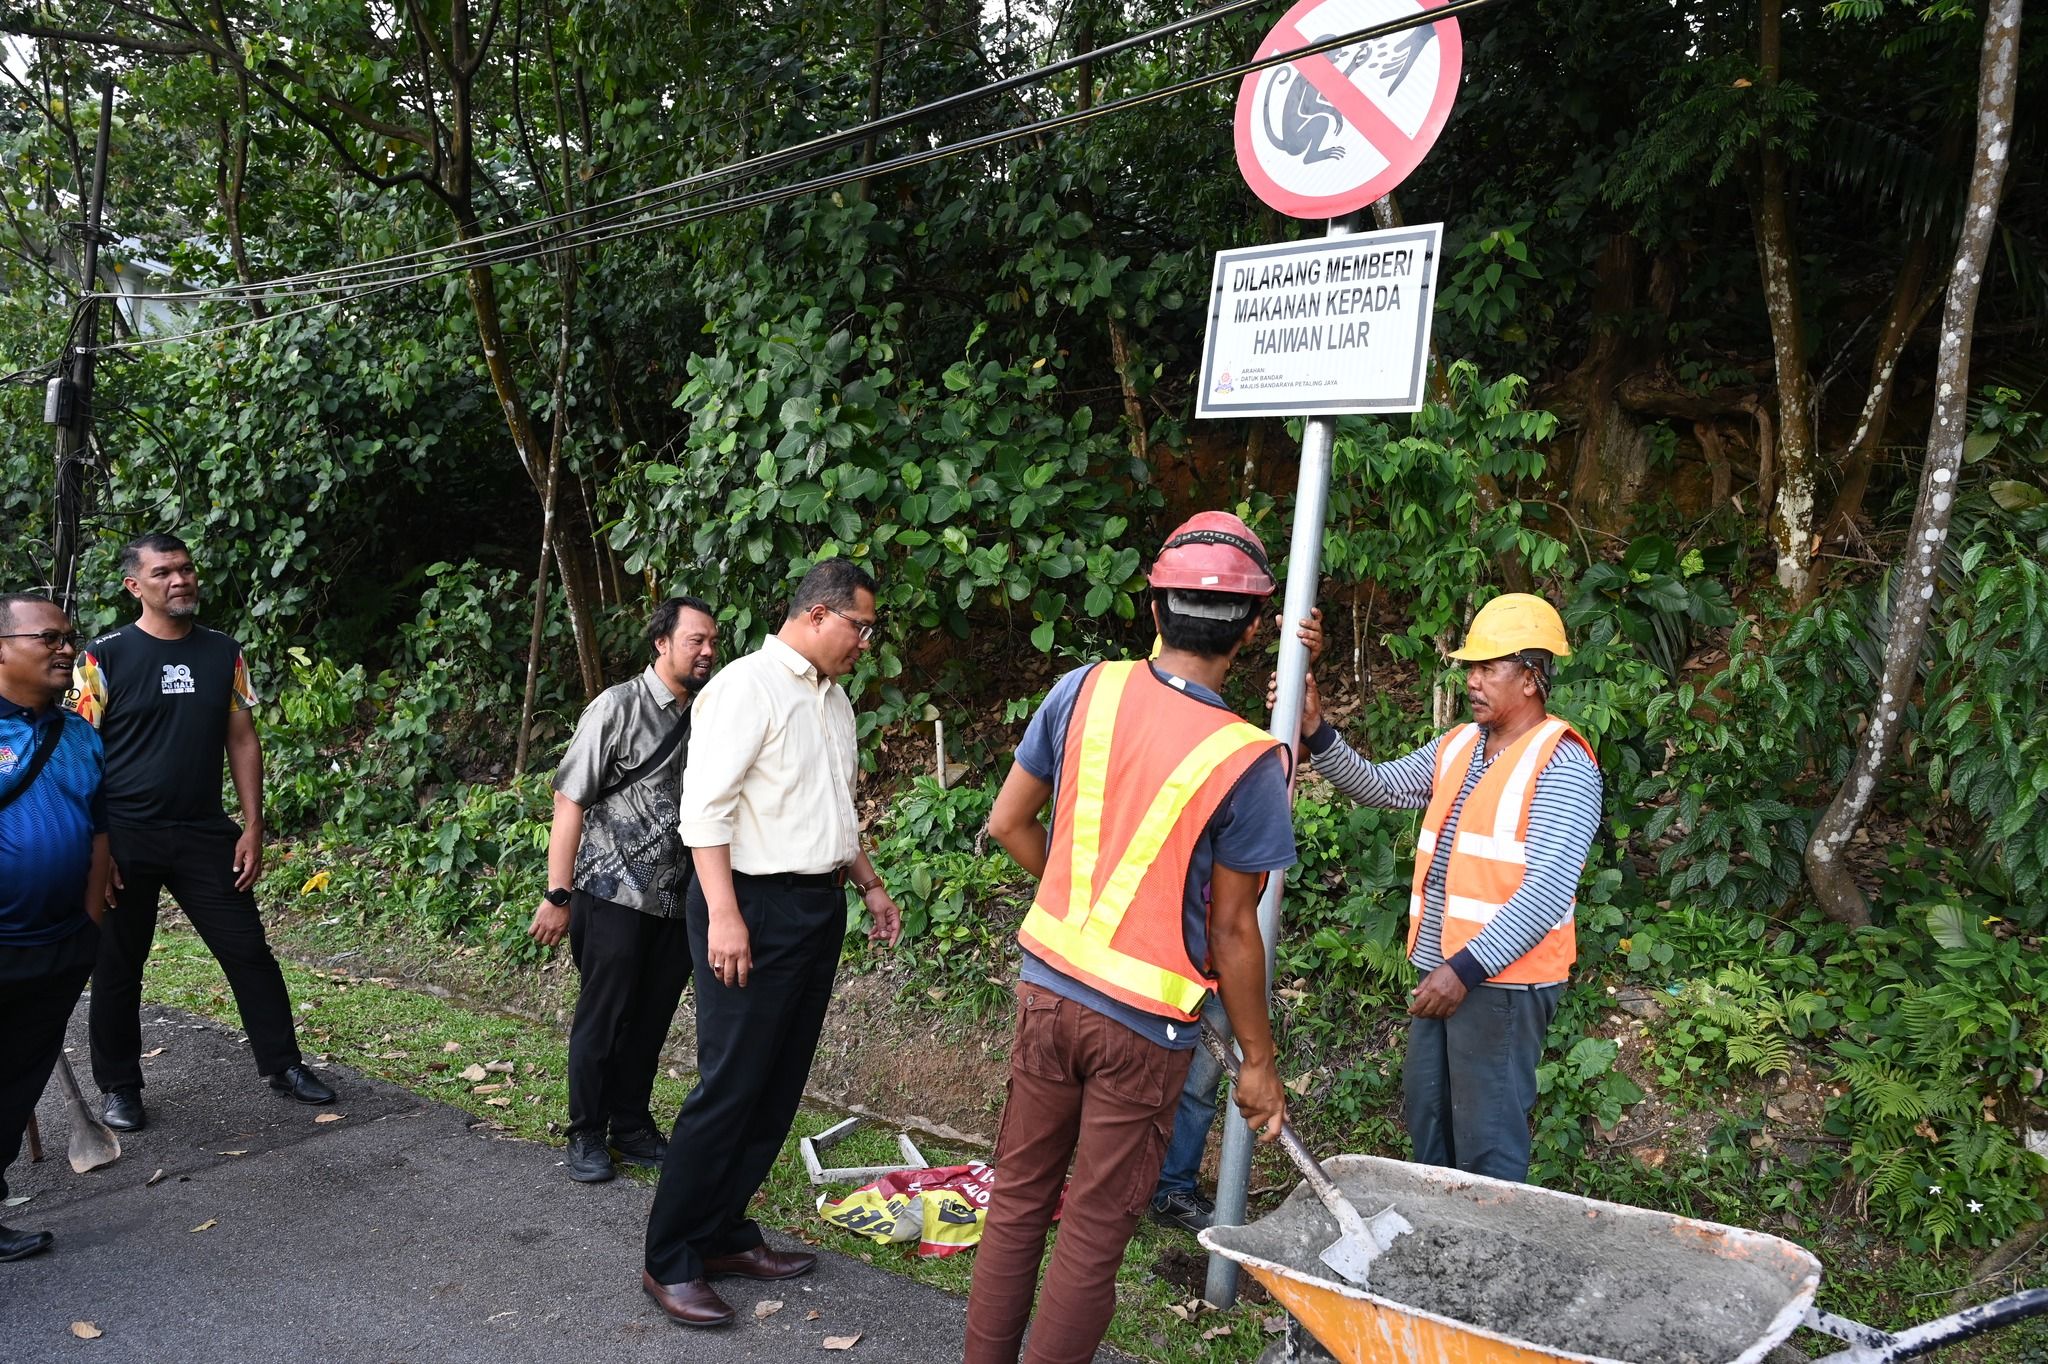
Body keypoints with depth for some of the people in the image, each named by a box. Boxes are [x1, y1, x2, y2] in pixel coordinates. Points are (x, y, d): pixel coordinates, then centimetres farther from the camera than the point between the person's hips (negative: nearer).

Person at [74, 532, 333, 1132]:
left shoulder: (224, 654, 4)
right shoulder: (104, 658, -6)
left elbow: (242, 741, 7)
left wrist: (252, 828, 2)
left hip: (205, 834, 3)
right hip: (125, 838, -2)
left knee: (249, 952, 5)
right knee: (117, 967, 9)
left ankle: (283, 1064, 18)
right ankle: (119, 1087, 25)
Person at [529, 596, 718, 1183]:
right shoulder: (618, 707, -10)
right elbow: (570, 801, -10)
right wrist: (558, 895, -14)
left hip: (678, 899, 5)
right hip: (616, 895, -5)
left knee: (652, 1019, 13)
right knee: (603, 1017, 4)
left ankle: (632, 1127, 28)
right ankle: (586, 1136, 20)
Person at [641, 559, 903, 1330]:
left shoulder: (833, 698, 15)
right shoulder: (746, 687, -12)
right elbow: (705, 807, -18)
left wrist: (870, 886, 22)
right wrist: (723, 915, -23)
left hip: (820, 906, 9)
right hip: (755, 905, -8)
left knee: (778, 1090, 12)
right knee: (730, 1088, -4)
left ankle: (725, 1236, 25)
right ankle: (670, 1262, 9)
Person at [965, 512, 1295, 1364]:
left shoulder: (1084, 691, -6)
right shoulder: (1247, 761, -16)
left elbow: (1008, 824, 3)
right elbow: (1232, 930, -10)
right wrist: (1258, 1061, 2)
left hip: (1048, 986, 4)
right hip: (1145, 1021, -4)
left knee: (1019, 1198, 18)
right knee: (1095, 1232, 10)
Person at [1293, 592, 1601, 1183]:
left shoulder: (1561, 765, -15)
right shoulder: (1457, 747, 11)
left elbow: (1545, 894, -22)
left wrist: (1466, 969, -25)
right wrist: (1317, 731, -5)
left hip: (1503, 982, -9)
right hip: (1442, 973, 9)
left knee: (1487, 1142, -1)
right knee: (1424, 1115, 20)